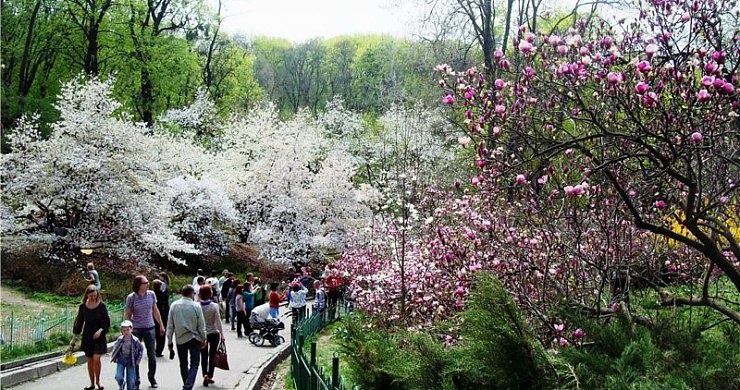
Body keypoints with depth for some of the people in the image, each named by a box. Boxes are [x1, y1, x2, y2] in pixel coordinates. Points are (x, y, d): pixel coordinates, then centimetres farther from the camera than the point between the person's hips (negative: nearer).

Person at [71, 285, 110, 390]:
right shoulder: (83, 307, 0)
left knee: (96, 359, -12)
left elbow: (107, 322, -3)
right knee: (90, 360, 7)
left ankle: (98, 381, 9)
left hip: (99, 336, -3)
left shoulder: (102, 306, -7)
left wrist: (100, 330, -19)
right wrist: (75, 338, 9)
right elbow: (79, 322, 8)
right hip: (87, 336, 3)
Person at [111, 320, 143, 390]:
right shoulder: (120, 340, -6)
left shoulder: (135, 340, -12)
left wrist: (139, 359, -2)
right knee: (118, 377, -12)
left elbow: (141, 349, 1)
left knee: (131, 380, 1)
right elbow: (115, 349, 10)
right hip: (121, 361, 1)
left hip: (131, 361, -1)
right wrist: (113, 357, 5)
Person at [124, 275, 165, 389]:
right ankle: (136, 380, 15)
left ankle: (152, 377, 25)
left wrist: (161, 325, 14)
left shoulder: (151, 294, -2)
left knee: (152, 355, 8)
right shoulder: (131, 298, -11)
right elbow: (127, 315, -3)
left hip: (150, 328, 3)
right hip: (136, 329, -3)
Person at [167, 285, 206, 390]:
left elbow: (170, 325, -1)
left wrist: (169, 340, 8)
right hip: (194, 338, -2)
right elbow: (201, 325, -6)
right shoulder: (196, 306, -10)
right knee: (194, 364, 3)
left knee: (183, 364, 16)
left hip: (180, 339, 2)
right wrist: (203, 339, 6)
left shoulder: (174, 305, -4)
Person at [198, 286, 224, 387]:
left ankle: (205, 375, -6)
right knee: (212, 356, 11)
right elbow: (218, 321, -11)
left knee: (204, 356, 11)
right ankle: (210, 376, 10)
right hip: (214, 333, -1)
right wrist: (222, 334, -6)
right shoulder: (214, 306, -12)